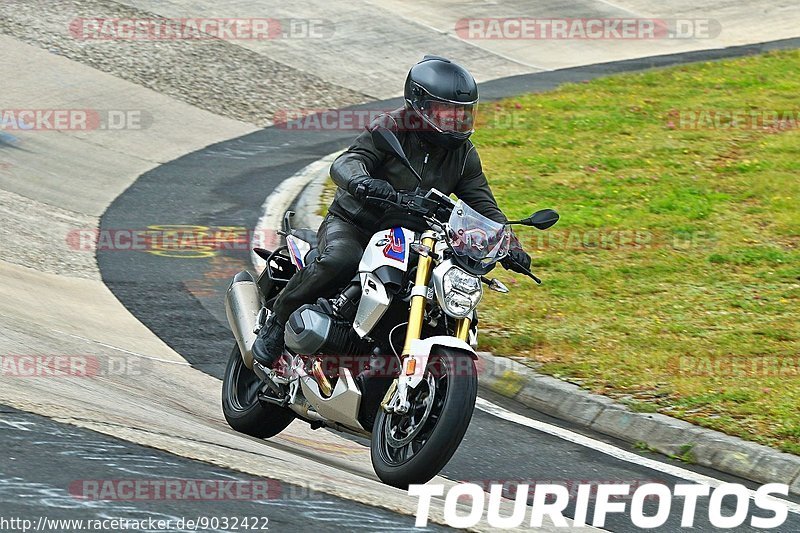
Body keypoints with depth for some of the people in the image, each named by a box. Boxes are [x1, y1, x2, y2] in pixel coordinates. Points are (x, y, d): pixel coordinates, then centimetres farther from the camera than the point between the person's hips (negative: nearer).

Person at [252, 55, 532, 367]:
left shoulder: (463, 153, 4)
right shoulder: (391, 128, -14)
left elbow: (482, 204, 5)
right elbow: (344, 163, -27)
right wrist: (360, 180, -53)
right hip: (352, 224, -6)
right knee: (341, 261, -38)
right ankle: (277, 321, -17)